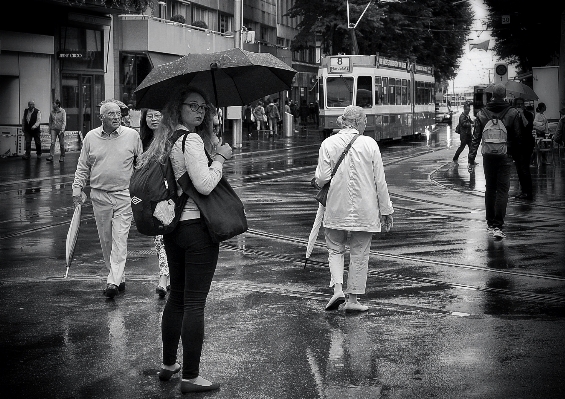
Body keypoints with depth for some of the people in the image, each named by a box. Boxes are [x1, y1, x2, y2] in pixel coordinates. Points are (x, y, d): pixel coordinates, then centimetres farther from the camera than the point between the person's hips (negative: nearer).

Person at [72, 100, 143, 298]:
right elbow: (83, 166, 12)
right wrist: (77, 188, 4)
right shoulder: (91, 137, 5)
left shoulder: (132, 135, 0)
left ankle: (113, 282, -14)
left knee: (119, 239, -10)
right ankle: (119, 277, 21)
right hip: (99, 196, 3)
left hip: (124, 195, -3)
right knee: (105, 240, 8)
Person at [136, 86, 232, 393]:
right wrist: (220, 157, -7)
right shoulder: (192, 140, -15)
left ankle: (168, 364, 31)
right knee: (194, 302, -3)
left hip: (172, 227, 9)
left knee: (176, 296, 20)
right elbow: (205, 184, -23)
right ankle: (190, 377, 1)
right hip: (197, 227, -9)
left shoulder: (165, 141, 11)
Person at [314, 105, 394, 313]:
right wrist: (386, 210, 6)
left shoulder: (328, 144, -5)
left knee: (335, 249, 16)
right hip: (364, 210, 0)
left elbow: (322, 178, -10)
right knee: (359, 253, 10)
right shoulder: (369, 144, -5)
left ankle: (338, 288, -4)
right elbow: (380, 181, -3)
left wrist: (319, 181, 15)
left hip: (336, 209, 1)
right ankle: (353, 299, 14)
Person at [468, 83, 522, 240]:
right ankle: (497, 226, -12)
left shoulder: (482, 114, -1)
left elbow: (476, 138, -1)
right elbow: (518, 137, -3)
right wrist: (514, 153, 12)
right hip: (505, 157, -2)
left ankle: (490, 223, 22)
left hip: (488, 156, 2)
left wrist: (471, 159, 1)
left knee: (490, 189, 14)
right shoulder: (513, 113, -5)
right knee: (502, 190, -2)